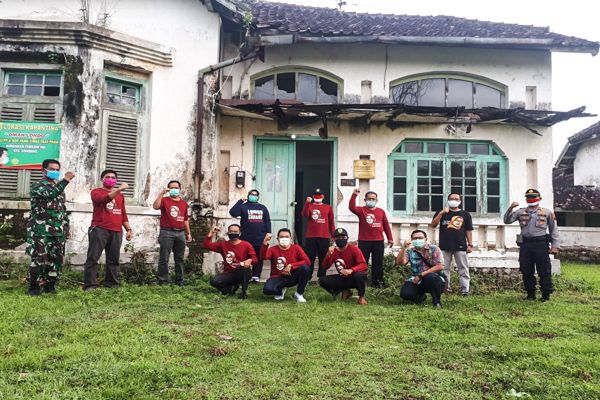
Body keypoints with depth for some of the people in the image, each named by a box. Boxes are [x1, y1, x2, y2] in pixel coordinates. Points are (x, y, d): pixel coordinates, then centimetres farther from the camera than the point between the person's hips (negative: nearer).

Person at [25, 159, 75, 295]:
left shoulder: (59, 187, 19)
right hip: (41, 230, -7)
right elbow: (50, 194, -26)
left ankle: (50, 284, 17)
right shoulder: (37, 185, -3)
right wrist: (65, 181, -32)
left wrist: (66, 227, 17)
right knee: (39, 258, -7)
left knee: (56, 258, 6)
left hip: (58, 231, 7)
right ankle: (34, 286, 4)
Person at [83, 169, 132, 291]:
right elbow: (104, 199, -18)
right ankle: (90, 285, -5)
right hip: (99, 229, -4)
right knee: (93, 258, -6)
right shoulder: (96, 192, 5)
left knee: (113, 259, 5)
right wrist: (119, 189, -26)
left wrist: (128, 229, 15)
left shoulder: (120, 195, 22)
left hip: (117, 231, 5)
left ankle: (112, 284, 11)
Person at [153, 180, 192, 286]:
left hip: (180, 233, 4)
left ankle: (180, 280, 14)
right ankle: (162, 280, 0)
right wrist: (162, 193, -18)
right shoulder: (164, 200, 4)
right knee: (164, 258, -4)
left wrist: (188, 233, 16)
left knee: (179, 258, 7)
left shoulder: (184, 203, 15)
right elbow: (155, 206, -17)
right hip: (167, 232, -4)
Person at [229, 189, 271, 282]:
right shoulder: (243, 206, 5)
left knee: (259, 258, 5)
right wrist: (240, 201, -12)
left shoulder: (262, 207, 15)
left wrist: (268, 234, 3)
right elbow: (233, 213, -12)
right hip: (247, 238, -3)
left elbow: (267, 221, 13)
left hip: (260, 238, 3)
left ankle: (256, 276, 12)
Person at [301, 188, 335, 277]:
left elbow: (331, 222, 12)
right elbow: (304, 215, -13)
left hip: (324, 237, 1)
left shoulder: (328, 207, 11)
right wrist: (307, 203, -23)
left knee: (323, 258, 4)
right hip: (310, 237, -1)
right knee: (309, 258, -1)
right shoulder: (309, 206, 8)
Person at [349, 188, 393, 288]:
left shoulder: (381, 211, 10)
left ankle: (378, 281, 19)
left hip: (378, 242, 2)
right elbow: (352, 208, -19)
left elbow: (386, 225, 12)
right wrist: (354, 195, -29)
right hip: (364, 241, -2)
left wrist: (390, 238, 10)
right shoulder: (361, 210, 2)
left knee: (378, 263, 9)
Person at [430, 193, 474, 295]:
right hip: (445, 246, 0)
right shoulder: (442, 213, 11)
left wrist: (470, 244, 1)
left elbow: (468, 231, 9)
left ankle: (465, 290, 0)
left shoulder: (465, 214, 11)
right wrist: (441, 213, -11)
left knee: (463, 269, -1)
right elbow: (433, 225, -1)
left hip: (460, 246, 0)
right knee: (444, 269, 3)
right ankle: (446, 288, 10)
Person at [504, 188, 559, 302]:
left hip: (541, 243, -3)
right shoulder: (520, 212, 13)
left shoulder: (547, 212, 8)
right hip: (525, 244, 3)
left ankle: (546, 295, 9)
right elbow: (507, 220, 3)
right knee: (526, 271, 7)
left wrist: (554, 245, 1)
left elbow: (554, 229, 9)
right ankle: (530, 294, 18)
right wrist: (510, 208, -12)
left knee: (544, 271, -1)